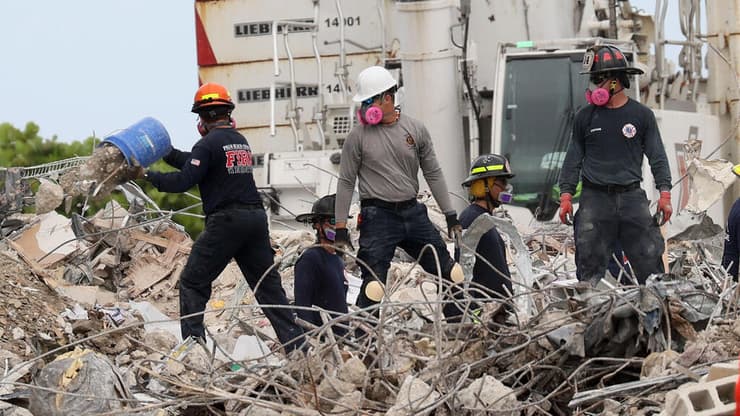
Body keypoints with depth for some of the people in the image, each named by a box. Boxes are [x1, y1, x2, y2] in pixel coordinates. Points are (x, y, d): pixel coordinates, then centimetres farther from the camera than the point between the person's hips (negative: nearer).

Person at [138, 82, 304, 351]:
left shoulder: (209, 143, -8)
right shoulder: (240, 141, 16)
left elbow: (184, 180, -14)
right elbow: (193, 162, 23)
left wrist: (150, 176, -1)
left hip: (226, 221, -7)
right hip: (255, 217, 7)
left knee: (192, 282, 3)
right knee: (267, 284, 10)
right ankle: (296, 343, 5)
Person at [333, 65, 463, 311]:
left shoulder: (415, 130, 6)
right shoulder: (358, 136, -2)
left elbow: (433, 174, 11)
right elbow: (346, 183, 0)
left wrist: (451, 216, 10)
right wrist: (341, 228, -4)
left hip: (413, 212, 4)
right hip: (378, 216, -4)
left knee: (451, 273, 8)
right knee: (373, 286, -11)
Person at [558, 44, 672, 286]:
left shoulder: (641, 115, 5)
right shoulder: (585, 117, 8)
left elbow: (657, 156, 7)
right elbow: (573, 159, 11)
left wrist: (665, 194, -2)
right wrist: (566, 196, 3)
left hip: (632, 196, -1)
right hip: (594, 199, 1)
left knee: (650, 260, -4)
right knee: (590, 266, -2)